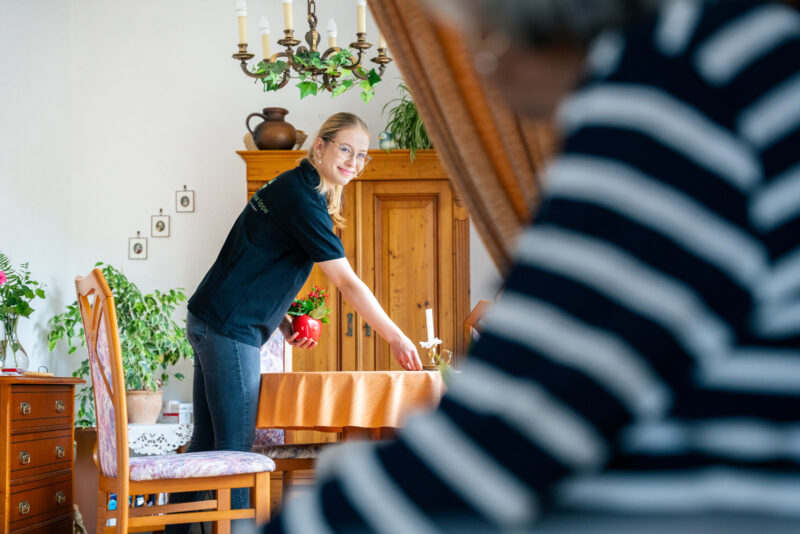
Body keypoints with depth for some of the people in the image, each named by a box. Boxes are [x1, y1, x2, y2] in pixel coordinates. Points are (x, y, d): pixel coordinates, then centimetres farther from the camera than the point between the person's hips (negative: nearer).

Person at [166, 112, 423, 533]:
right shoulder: (303, 199, -16)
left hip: (208, 321, 10)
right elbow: (347, 283, -16)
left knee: (207, 441, 13)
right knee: (235, 448, -6)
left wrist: (281, 320, 10)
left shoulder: (292, 187, 15)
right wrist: (396, 338, -11)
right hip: (231, 329, -10)